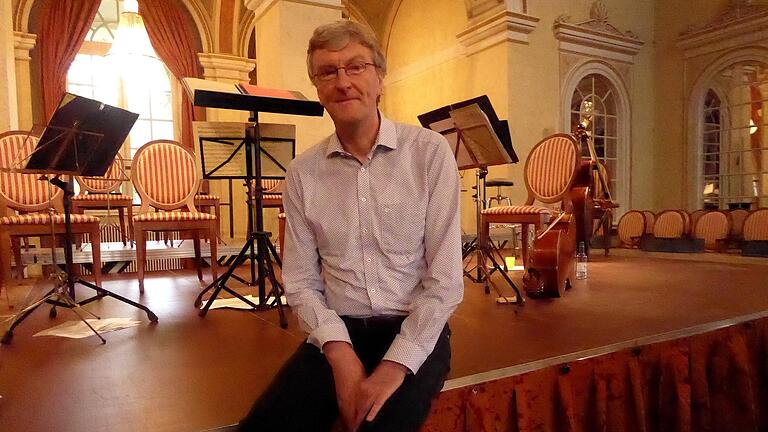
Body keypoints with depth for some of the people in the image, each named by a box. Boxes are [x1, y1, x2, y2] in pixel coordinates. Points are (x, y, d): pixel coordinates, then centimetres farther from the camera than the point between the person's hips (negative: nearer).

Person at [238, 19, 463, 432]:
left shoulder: (430, 152, -8)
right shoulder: (302, 172, 1)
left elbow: (445, 279, -10)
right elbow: (301, 282, 2)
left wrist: (396, 364, -18)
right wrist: (339, 351, -13)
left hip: (415, 332, -2)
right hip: (335, 332, 3)